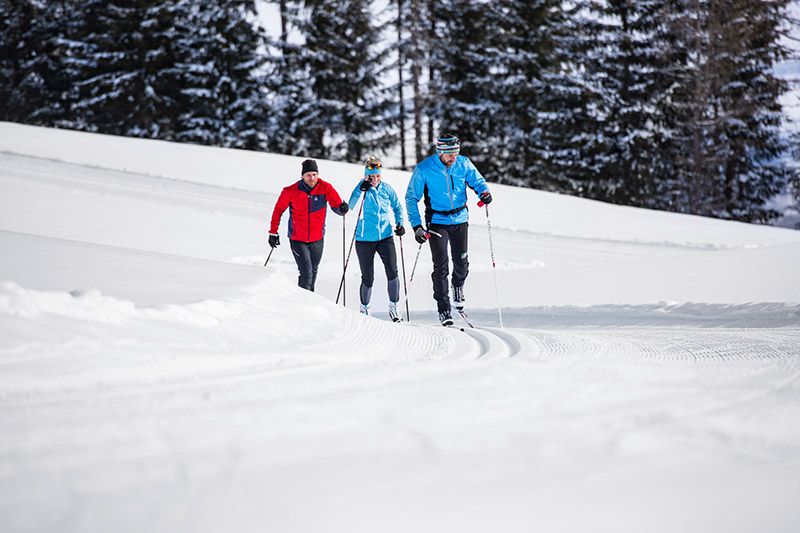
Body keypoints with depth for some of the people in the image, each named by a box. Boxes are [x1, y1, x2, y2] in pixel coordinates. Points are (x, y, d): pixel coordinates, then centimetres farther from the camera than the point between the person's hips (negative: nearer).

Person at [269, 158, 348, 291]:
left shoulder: (325, 188, -10)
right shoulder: (291, 191, -13)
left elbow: (337, 205, -16)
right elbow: (278, 210, 0)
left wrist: (342, 208, -40)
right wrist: (273, 232, 0)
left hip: (317, 239, 3)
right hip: (298, 240, -3)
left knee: (313, 272, 17)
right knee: (306, 273, -15)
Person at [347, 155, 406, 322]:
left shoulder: (387, 189, 2)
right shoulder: (362, 189, -6)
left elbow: (397, 207, 17)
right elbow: (351, 205, -23)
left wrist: (400, 224, 4)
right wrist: (362, 189, -33)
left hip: (386, 236, 2)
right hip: (365, 239, -2)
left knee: (392, 272, -11)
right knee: (368, 278, 4)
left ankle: (393, 307, 2)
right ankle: (364, 309, 24)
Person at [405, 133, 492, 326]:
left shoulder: (463, 164, -6)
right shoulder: (424, 169, -14)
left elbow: (477, 180, 8)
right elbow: (411, 198, -7)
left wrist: (484, 191, -17)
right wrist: (416, 226, -14)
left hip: (460, 219, 3)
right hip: (437, 222, -3)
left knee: (461, 263, 3)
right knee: (441, 266, -8)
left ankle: (458, 286, 38)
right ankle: (443, 309, 1)